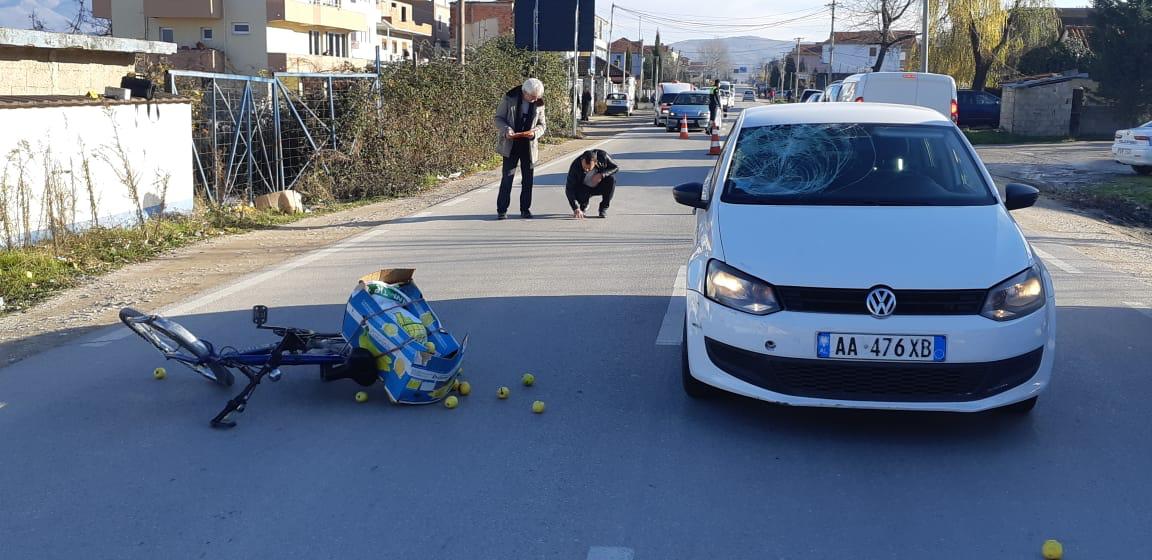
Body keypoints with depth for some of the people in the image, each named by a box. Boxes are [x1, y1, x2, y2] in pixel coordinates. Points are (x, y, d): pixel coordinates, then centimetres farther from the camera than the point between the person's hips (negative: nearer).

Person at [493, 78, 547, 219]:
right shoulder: (509, 99, -8)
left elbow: (542, 124, 8)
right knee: (507, 177, -5)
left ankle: (525, 209, 19)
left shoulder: (539, 104, 0)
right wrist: (506, 130, -22)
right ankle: (502, 210, 1)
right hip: (510, 145, -3)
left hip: (529, 146, 3)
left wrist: (535, 133, -15)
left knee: (528, 180, 7)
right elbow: (497, 118, -3)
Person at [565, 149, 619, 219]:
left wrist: (602, 175, -33)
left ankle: (603, 208, -10)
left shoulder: (603, 156, -27)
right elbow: (569, 189, -30)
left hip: (600, 187, 1)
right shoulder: (575, 166, -30)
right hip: (584, 188, -1)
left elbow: (616, 167, -13)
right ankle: (583, 205, 8)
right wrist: (576, 208, -40)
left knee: (611, 179, -29)